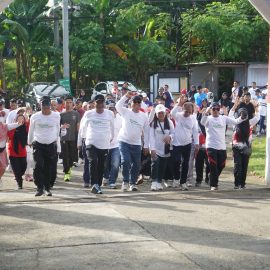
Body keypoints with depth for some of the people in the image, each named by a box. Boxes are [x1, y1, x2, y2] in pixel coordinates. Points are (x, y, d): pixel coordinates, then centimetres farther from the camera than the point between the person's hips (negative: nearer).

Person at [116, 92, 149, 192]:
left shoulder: (144, 116, 5)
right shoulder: (126, 112, 0)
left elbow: (146, 131, 9)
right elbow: (118, 105, -20)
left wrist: (146, 146, 6)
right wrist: (126, 96, -28)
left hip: (136, 144, 3)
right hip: (124, 141, -3)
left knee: (136, 165, 6)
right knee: (125, 161, -15)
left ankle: (132, 183, 19)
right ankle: (125, 181, -1)